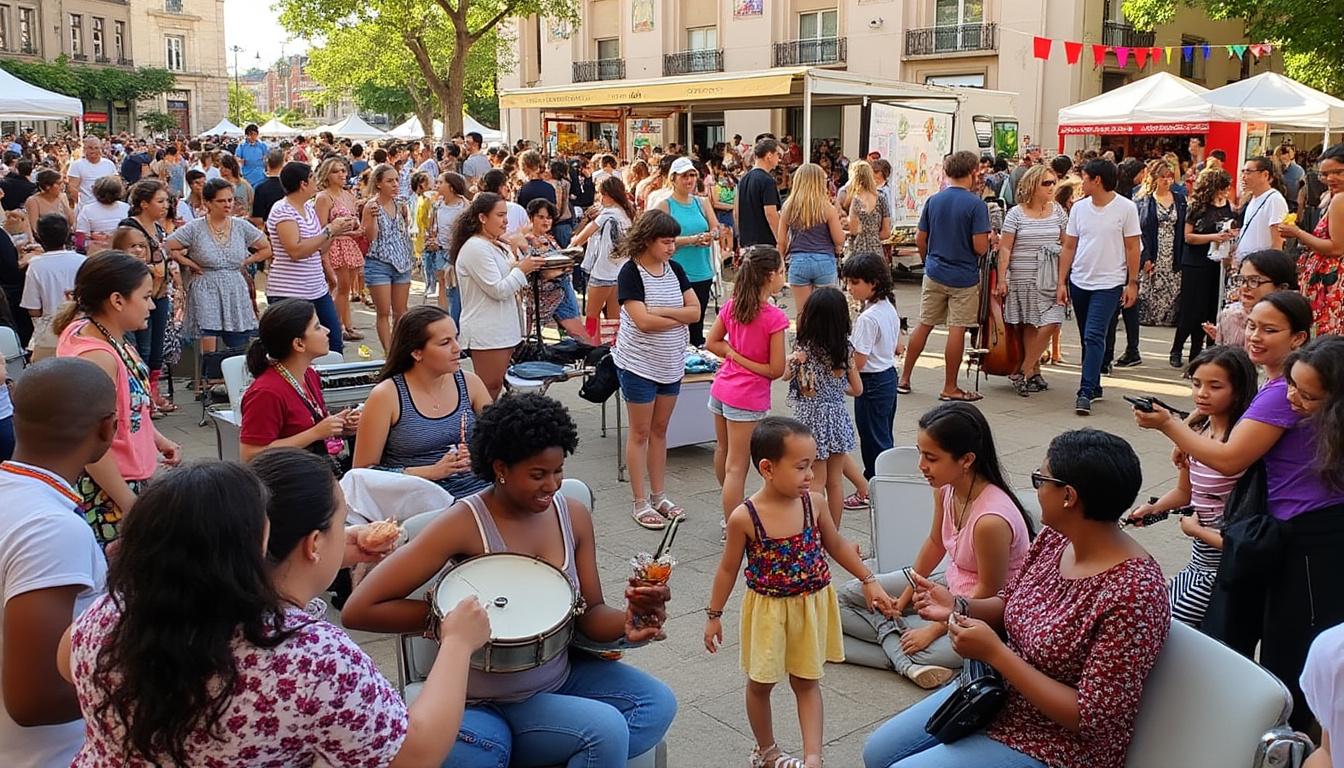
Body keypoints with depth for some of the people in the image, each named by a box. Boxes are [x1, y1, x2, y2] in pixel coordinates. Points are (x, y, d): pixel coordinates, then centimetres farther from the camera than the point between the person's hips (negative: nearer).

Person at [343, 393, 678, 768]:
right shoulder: (463, 524, -19)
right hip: (488, 702, -7)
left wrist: (627, 621, -19)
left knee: (657, 703, -10)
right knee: (606, 730, -25)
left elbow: (590, 614, 3)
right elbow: (358, 611, -21)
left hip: (561, 675, 7)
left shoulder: (574, 516, -1)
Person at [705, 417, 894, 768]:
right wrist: (714, 615, -1)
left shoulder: (813, 503, -12)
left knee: (807, 681, 11)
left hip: (811, 607, 2)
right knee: (760, 682, 13)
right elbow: (729, 569, -8)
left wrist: (869, 580, 5)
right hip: (768, 610, -2)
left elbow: (836, 545, 6)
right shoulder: (745, 517, -21)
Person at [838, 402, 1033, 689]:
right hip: (952, 585, 9)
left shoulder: (991, 519, -35)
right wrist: (903, 598, 8)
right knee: (846, 597, 2)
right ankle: (907, 662, -12)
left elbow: (988, 592, -22)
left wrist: (934, 630, -14)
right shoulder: (946, 487, -12)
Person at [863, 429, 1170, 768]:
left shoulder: (1132, 596, -30)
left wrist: (995, 653, -27)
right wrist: (959, 607, -10)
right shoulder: (1054, 538, -5)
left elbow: (1091, 718, -27)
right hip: (995, 695, 8)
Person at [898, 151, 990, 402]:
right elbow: (980, 247, -17)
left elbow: (920, 240, 7)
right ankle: (950, 388, 8)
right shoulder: (976, 204, -13)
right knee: (957, 330, 2)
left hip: (934, 274, 5)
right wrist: (989, 242, 5)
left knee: (924, 325, 14)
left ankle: (904, 379, 19)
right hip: (964, 278, -5)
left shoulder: (934, 201, 3)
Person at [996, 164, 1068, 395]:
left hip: (1050, 279, 3)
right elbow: (1005, 248, -3)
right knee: (1029, 326, 0)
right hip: (1022, 278, -3)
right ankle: (1033, 371, 13)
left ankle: (1023, 372, 3)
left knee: (1050, 324, -7)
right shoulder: (1016, 214, -3)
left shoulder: (1058, 211, 6)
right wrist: (1001, 279, -8)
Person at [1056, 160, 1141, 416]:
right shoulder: (1079, 208, 5)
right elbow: (1069, 247, 8)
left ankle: (1086, 392, -14)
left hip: (1108, 284, -5)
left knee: (1094, 336, -13)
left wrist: (1132, 283, -5)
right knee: (1087, 338, 12)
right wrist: (1062, 282, 5)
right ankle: (1094, 386, 24)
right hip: (1079, 282, 5)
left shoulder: (1126, 208, -6)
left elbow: (1132, 248, -3)